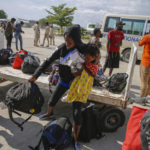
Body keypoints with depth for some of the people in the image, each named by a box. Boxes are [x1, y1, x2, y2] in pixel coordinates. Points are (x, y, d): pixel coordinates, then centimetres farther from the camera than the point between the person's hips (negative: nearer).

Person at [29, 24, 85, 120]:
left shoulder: (82, 51, -24)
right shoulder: (62, 48, -15)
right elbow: (49, 61, -9)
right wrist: (36, 75, -11)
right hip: (63, 80, 4)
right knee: (53, 99, 20)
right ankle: (49, 113, 51)